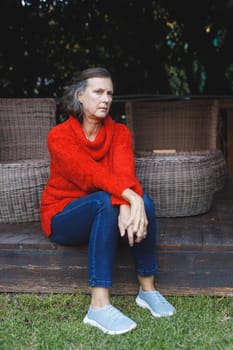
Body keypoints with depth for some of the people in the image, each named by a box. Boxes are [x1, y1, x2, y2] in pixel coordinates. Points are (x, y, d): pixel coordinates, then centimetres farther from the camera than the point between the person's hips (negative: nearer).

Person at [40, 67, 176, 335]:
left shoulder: (119, 132, -4)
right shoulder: (59, 136, -15)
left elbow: (125, 172, -22)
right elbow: (90, 172, -31)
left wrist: (127, 206, -44)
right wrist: (130, 197, -47)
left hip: (103, 213, 4)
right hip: (62, 217, -4)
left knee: (145, 202, -27)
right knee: (106, 201, -36)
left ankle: (147, 289, -14)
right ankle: (99, 306, -38)